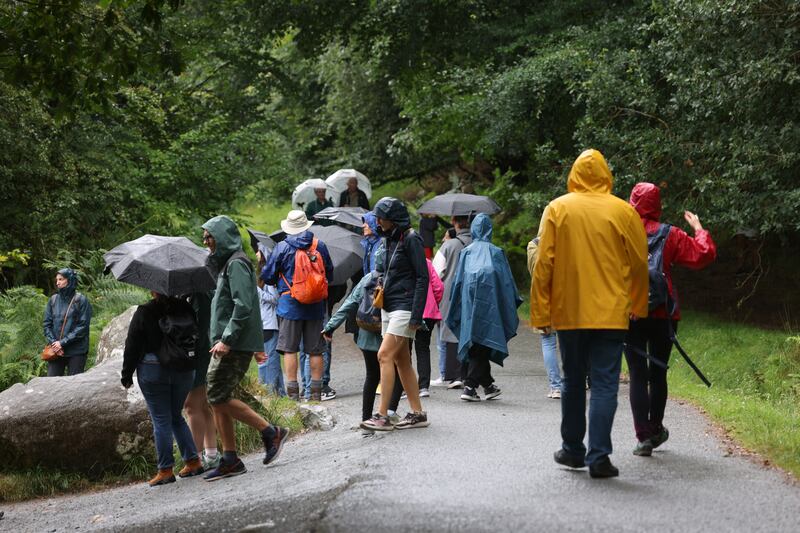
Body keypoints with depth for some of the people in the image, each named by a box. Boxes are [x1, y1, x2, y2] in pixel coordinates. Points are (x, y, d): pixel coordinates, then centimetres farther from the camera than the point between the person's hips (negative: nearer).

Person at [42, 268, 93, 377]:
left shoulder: (81, 300, -4)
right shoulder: (53, 300, 8)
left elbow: (83, 326, -9)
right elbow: (47, 324, 8)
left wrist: (63, 342, -13)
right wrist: (53, 343, -8)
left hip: (76, 352, -4)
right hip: (55, 351, 4)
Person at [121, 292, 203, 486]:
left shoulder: (143, 313, -9)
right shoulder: (185, 309, 1)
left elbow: (132, 347, -7)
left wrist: (127, 375, 0)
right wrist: (194, 369, 19)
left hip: (153, 373, -4)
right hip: (184, 372, 4)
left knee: (161, 420, 1)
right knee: (176, 416, 18)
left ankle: (165, 470, 1)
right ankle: (193, 461, 15)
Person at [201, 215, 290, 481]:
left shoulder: (236, 264, -12)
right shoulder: (225, 264, 20)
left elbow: (243, 306, -21)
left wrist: (227, 339, -23)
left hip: (236, 345, -10)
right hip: (226, 343, 10)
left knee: (218, 397, -12)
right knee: (217, 400, 7)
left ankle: (271, 433, -4)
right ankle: (230, 459, 9)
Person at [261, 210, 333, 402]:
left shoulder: (282, 247, -5)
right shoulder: (320, 246, 3)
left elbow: (267, 276, 0)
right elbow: (330, 275, 13)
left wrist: (280, 282, 21)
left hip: (290, 305, -3)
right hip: (315, 306, 3)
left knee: (289, 348, 2)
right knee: (315, 350, 8)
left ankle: (292, 392, -2)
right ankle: (316, 392, 9)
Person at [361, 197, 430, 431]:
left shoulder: (411, 239, -11)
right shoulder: (390, 240, 14)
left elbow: (422, 278, -14)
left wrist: (416, 315, -18)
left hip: (404, 307, -9)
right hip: (389, 307, 9)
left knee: (385, 355, -14)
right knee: (402, 360, 9)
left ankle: (382, 416, -14)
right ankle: (417, 413, 14)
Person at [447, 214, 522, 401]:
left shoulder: (465, 252, 3)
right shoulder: (496, 252, -2)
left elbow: (457, 281, 5)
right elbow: (506, 281, 0)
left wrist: (456, 311, 12)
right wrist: (512, 305, 9)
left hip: (469, 303, 3)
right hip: (488, 306, -3)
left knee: (475, 345, 13)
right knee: (481, 345, 0)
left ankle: (488, 385, 23)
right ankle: (470, 387, -10)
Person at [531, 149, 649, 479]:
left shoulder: (556, 209, 0)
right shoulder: (623, 212, -2)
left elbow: (543, 265, -2)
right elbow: (639, 265, 4)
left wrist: (542, 313, 4)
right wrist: (638, 307, 18)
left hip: (568, 312, 2)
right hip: (610, 313, -1)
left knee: (572, 381, 15)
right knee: (604, 384, -1)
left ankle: (573, 450, 24)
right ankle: (599, 456, -8)